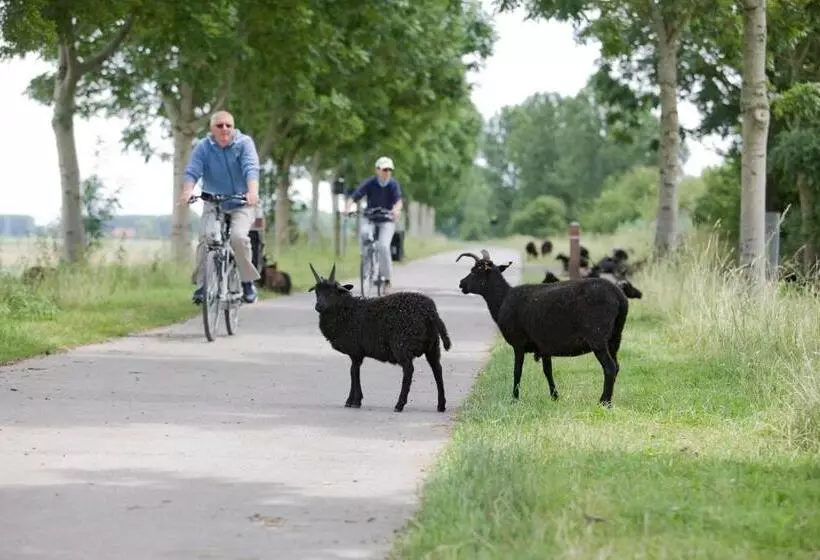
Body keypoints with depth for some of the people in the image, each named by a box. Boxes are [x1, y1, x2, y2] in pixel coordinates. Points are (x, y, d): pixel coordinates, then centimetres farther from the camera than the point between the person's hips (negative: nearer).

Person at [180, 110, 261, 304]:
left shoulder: (244, 143, -8)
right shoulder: (203, 147, -4)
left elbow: (251, 168, -22)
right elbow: (192, 171, -15)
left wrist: (253, 191, -41)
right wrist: (187, 191, -36)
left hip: (241, 203, -1)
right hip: (213, 203, 1)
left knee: (238, 237, -26)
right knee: (206, 237, -23)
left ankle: (247, 281, -7)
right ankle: (202, 284, -12)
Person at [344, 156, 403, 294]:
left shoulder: (394, 185, -13)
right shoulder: (369, 183, -12)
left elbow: (398, 201, -29)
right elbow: (353, 197, -21)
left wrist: (396, 210, -52)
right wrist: (347, 208, -41)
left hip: (387, 221, -1)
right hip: (369, 218, 1)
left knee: (383, 246, -23)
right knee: (364, 233, -34)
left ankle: (387, 278, -8)